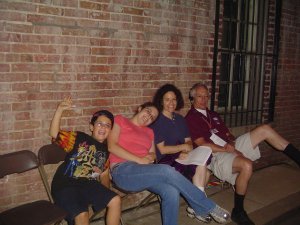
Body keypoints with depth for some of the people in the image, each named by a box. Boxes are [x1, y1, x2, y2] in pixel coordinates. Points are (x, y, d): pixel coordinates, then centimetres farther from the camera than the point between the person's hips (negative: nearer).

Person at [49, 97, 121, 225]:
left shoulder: (107, 149, 13)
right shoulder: (79, 138, 0)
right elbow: (54, 134, -8)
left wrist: (101, 172, 6)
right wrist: (60, 110, -18)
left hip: (89, 185, 5)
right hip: (66, 185, -5)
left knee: (115, 200, -13)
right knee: (82, 215, -28)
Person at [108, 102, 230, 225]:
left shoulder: (149, 132, 26)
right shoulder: (119, 120, 9)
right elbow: (111, 146, -4)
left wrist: (150, 157, -5)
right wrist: (139, 160, -12)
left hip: (145, 172, 6)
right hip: (122, 172, -6)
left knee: (172, 192, -27)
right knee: (167, 171, -28)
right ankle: (209, 207, -17)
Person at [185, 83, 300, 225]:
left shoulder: (213, 115, 24)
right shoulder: (190, 119, -2)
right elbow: (202, 144, -12)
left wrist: (231, 143, -4)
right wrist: (227, 149, -17)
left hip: (231, 147, 8)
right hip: (216, 155, -8)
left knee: (265, 129, -5)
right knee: (247, 165, -36)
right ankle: (238, 212, -20)